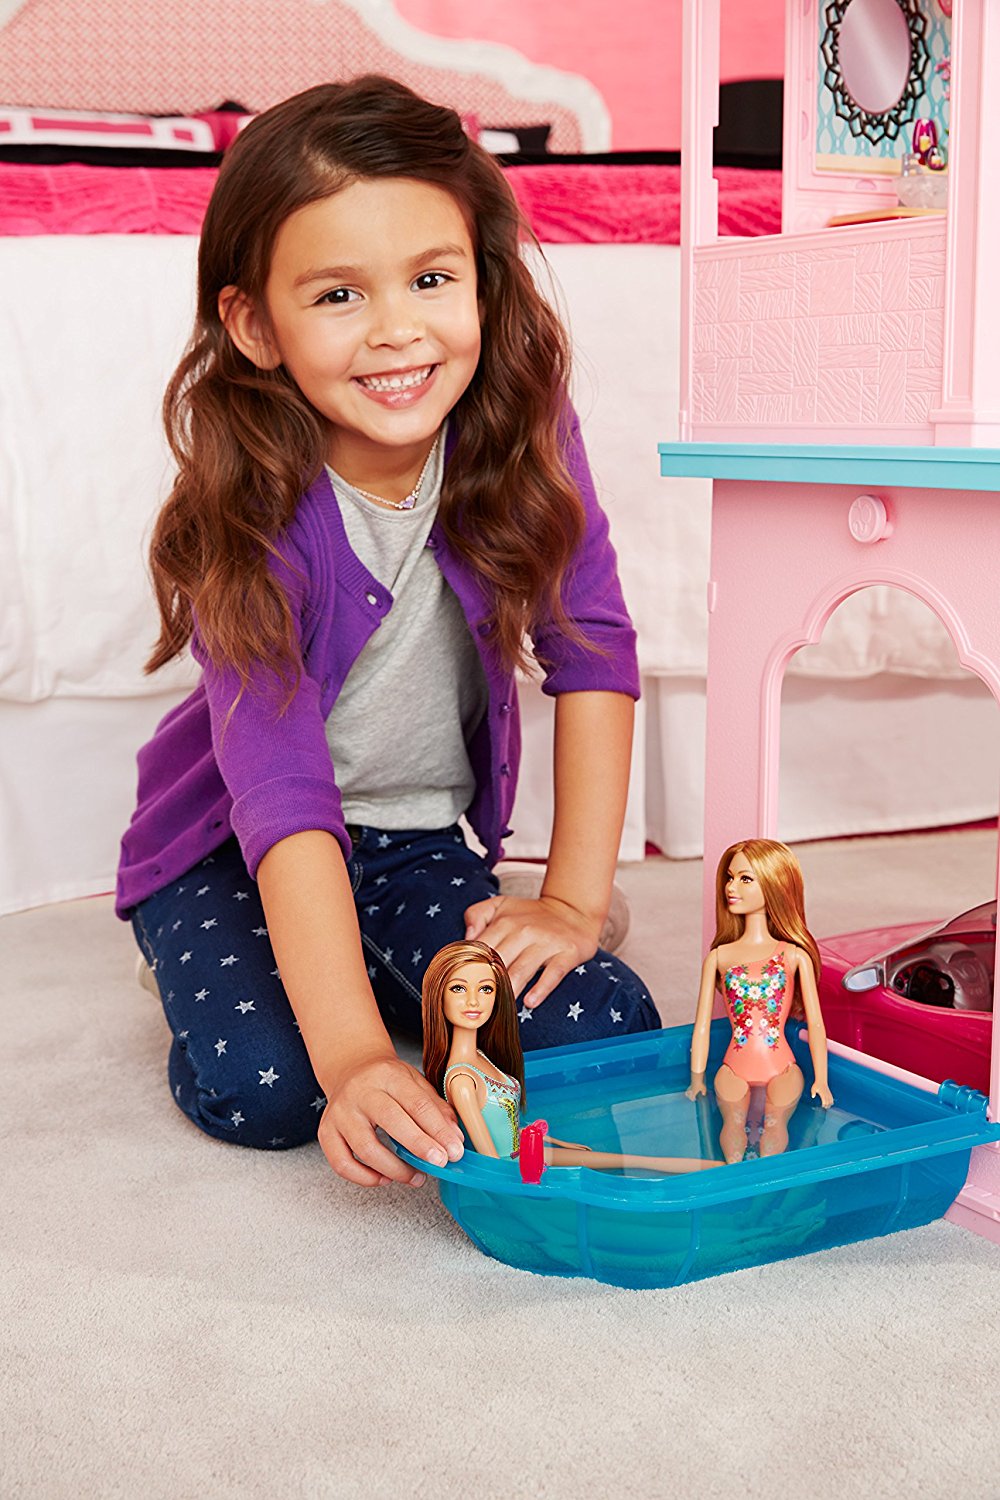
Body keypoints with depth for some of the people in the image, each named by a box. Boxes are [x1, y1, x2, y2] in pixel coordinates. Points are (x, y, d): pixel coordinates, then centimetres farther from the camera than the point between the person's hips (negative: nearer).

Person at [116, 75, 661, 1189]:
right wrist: (353, 1056, -46)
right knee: (266, 1088, -26)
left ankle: (406, 983, 13)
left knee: (610, 1039, -16)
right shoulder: (249, 512, -26)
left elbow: (591, 650, -13)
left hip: (422, 847, 3)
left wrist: (573, 903, -20)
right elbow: (279, 788, -35)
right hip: (228, 848, -2)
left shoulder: (524, 435, -16)